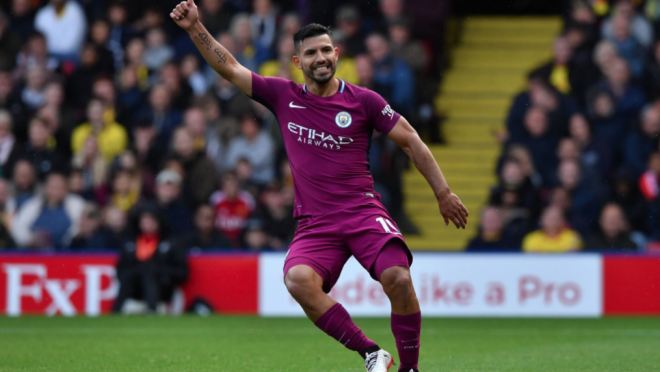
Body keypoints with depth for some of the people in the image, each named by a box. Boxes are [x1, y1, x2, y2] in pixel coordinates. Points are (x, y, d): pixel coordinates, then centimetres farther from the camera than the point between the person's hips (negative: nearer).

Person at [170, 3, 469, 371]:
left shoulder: (363, 100, 3)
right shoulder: (284, 96, 9)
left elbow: (411, 141, 9)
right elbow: (230, 68, 13)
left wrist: (443, 193, 7)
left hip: (363, 212, -1)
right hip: (315, 223, 1)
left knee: (398, 278, -28)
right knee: (298, 280, -30)